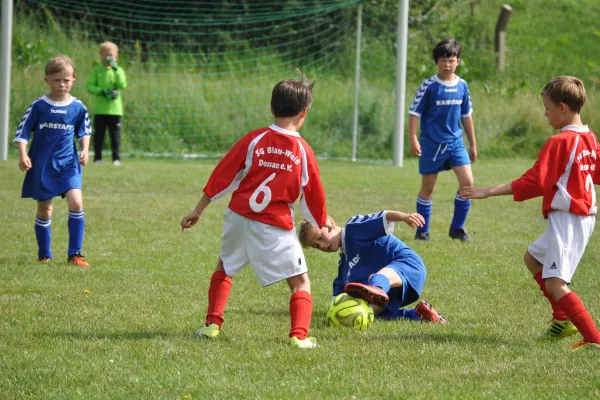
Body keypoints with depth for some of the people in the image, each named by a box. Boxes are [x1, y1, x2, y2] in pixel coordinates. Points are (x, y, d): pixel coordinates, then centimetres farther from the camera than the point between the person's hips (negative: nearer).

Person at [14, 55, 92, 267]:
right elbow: (22, 132, -3)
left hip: (68, 163, 1)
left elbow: (84, 132, 15)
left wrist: (84, 150, -1)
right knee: (44, 210, 7)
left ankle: (75, 253, -8)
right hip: (42, 164, -1)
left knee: (76, 203, -16)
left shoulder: (78, 107, 0)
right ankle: (44, 255, 21)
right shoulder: (38, 106, -6)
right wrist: (23, 155, -14)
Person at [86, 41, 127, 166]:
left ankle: (116, 158, 6)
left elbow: (123, 85, -10)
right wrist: (102, 92, -17)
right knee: (98, 134, 3)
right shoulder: (97, 70, 3)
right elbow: (90, 86, -3)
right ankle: (97, 157, 9)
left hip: (114, 109, 0)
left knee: (115, 134, 1)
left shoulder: (118, 70, 5)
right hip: (100, 109, 0)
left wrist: (116, 69, -17)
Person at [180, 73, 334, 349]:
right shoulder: (304, 153, -3)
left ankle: (212, 324, 18)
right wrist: (323, 222, 28)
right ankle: (299, 335, -7)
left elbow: (222, 176, 1)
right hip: (276, 227, -2)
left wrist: (198, 211, 9)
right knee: (300, 281, 8)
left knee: (224, 268, 25)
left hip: (239, 217, 2)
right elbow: (313, 197, 9)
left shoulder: (254, 140, -3)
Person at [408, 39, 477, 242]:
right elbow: (414, 113, -7)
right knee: (428, 188, 5)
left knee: (467, 182, -10)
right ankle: (422, 230, 18)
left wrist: (473, 144, 17)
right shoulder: (429, 86, -8)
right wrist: (413, 140, -17)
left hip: (455, 142, 3)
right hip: (432, 143, -3)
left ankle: (457, 227, 4)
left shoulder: (462, 86, 4)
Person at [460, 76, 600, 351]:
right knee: (533, 258, 26)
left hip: (565, 219, -10)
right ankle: (562, 320, 27)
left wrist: (490, 192, -18)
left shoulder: (559, 143, -17)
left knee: (554, 283, -15)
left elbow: (533, 182, -20)